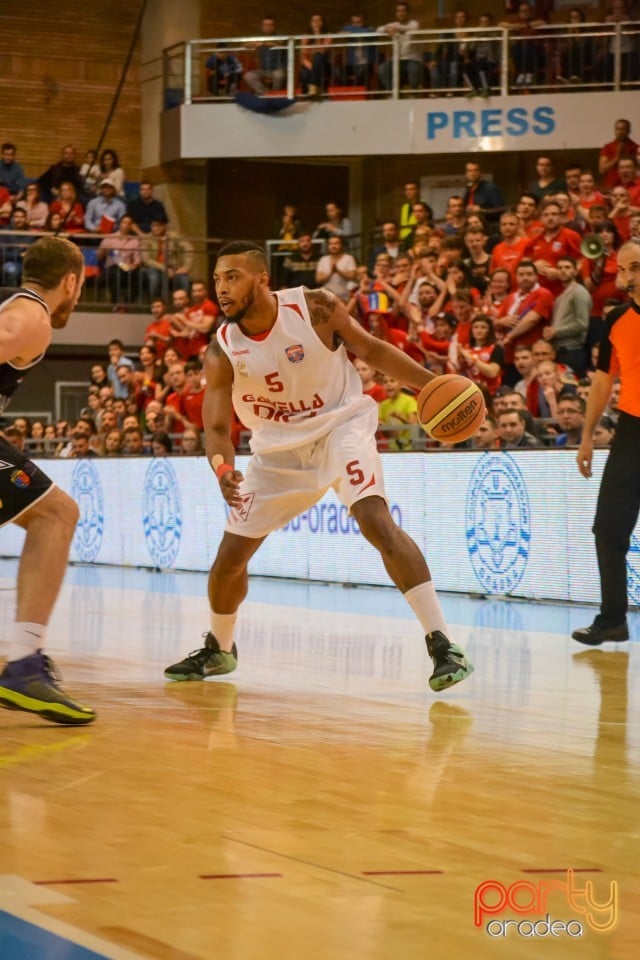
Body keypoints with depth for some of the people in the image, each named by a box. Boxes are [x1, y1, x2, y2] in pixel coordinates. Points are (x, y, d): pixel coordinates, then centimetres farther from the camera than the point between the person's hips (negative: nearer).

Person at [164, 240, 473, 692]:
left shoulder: (315, 308, -19)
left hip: (340, 423, -3)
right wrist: (223, 471, -34)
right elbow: (216, 428, -12)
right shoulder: (222, 352, -14)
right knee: (230, 556, 5)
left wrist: (432, 384, -16)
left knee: (376, 520, -27)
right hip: (279, 446, 3)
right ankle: (219, 650, 34)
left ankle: (442, 643, -26)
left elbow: (372, 350, -6)